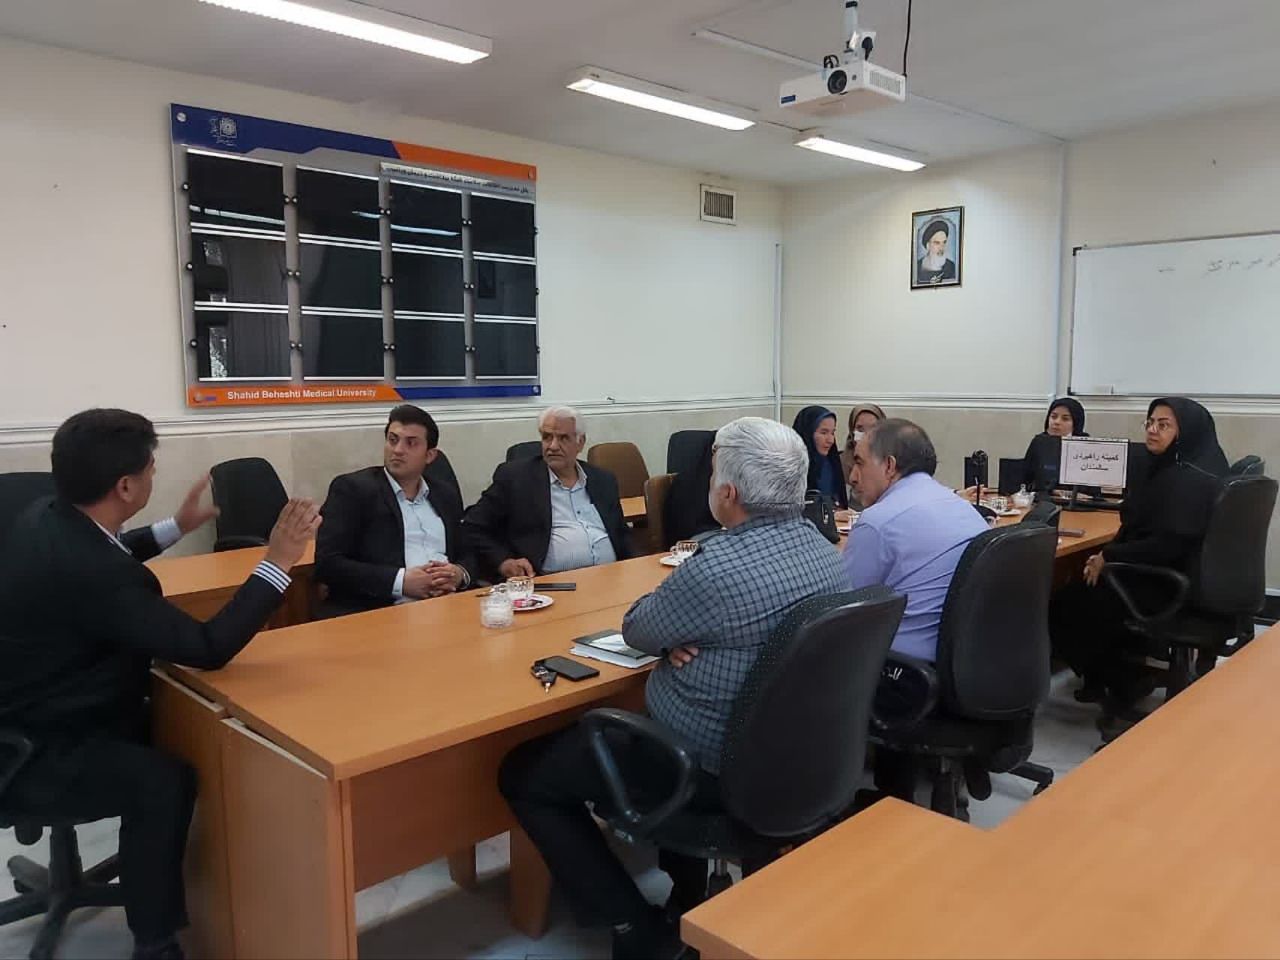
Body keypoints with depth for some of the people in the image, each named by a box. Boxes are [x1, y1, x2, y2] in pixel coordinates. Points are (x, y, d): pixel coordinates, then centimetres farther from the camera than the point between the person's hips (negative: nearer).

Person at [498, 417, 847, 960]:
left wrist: (672, 632, 9)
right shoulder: (826, 553, -2)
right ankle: (688, 896, 36)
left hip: (713, 764, -8)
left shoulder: (717, 568, -29)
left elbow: (636, 631, -12)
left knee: (522, 774, 6)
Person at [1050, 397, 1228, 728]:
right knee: (1076, 593, 14)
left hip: (1169, 586, -10)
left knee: (1062, 609, -4)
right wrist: (1108, 555, 0)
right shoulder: (1170, 470, 9)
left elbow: (1169, 544, -28)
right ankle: (1102, 681, 22)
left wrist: (1109, 557, -18)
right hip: (1163, 575, 10)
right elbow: (1143, 528, 14)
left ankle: (1125, 687, 10)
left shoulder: (1191, 480, -22)